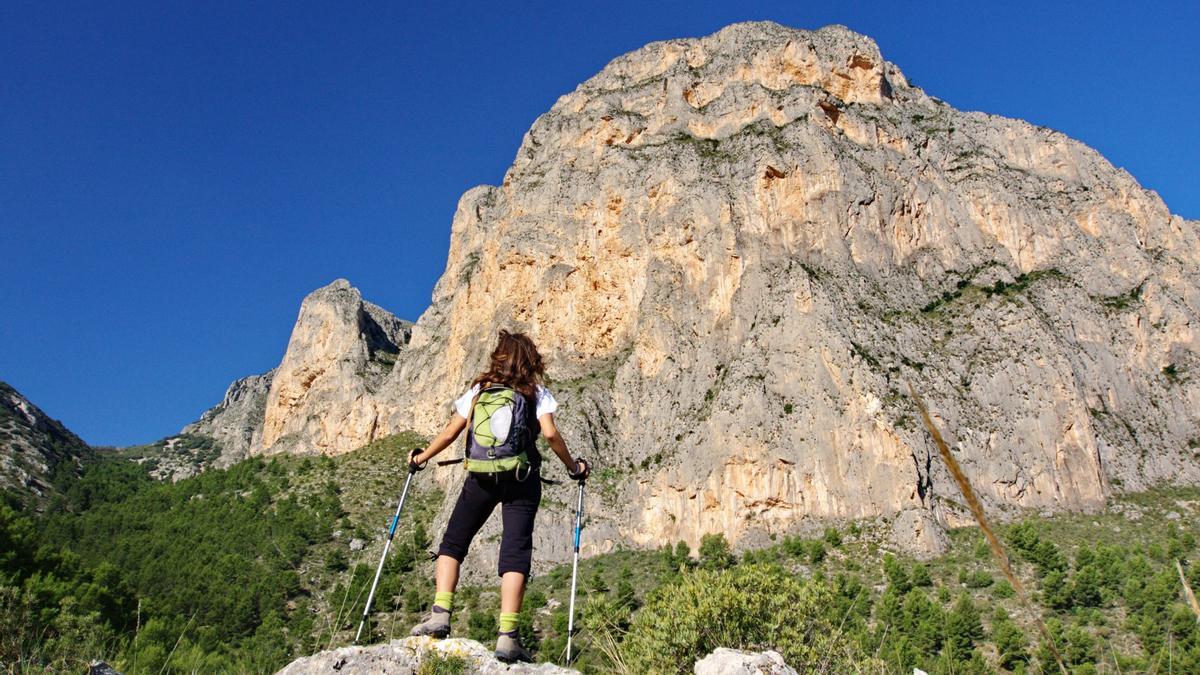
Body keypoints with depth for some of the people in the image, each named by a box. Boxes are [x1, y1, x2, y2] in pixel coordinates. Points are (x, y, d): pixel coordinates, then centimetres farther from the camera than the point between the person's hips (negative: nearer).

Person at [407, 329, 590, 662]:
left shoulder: (478, 389, 14)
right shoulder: (535, 391, 8)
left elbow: (450, 433, 10)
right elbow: (550, 434, -5)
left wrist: (421, 458, 26)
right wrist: (573, 467, 9)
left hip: (479, 478, 2)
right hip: (521, 479, -1)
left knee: (453, 542, 16)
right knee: (515, 550, -3)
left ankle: (440, 613, 3)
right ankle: (507, 636, -9)